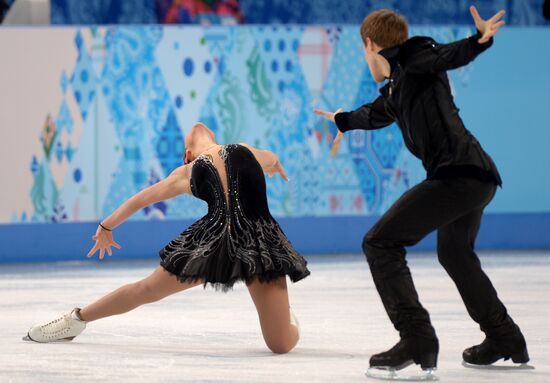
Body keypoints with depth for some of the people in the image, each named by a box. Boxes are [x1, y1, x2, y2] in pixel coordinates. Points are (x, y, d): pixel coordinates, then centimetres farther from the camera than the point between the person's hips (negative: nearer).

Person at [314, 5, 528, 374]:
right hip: (478, 179, 10)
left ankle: (417, 340, -19)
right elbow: (376, 113, 46)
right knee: (455, 254, 31)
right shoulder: (395, 90, 23)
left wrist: (478, 41, -45)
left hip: (458, 174, -10)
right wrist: (344, 120, 67)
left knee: (380, 243, -9)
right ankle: (506, 340, 42)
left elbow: (449, 55, -23)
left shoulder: (414, 55, -2)